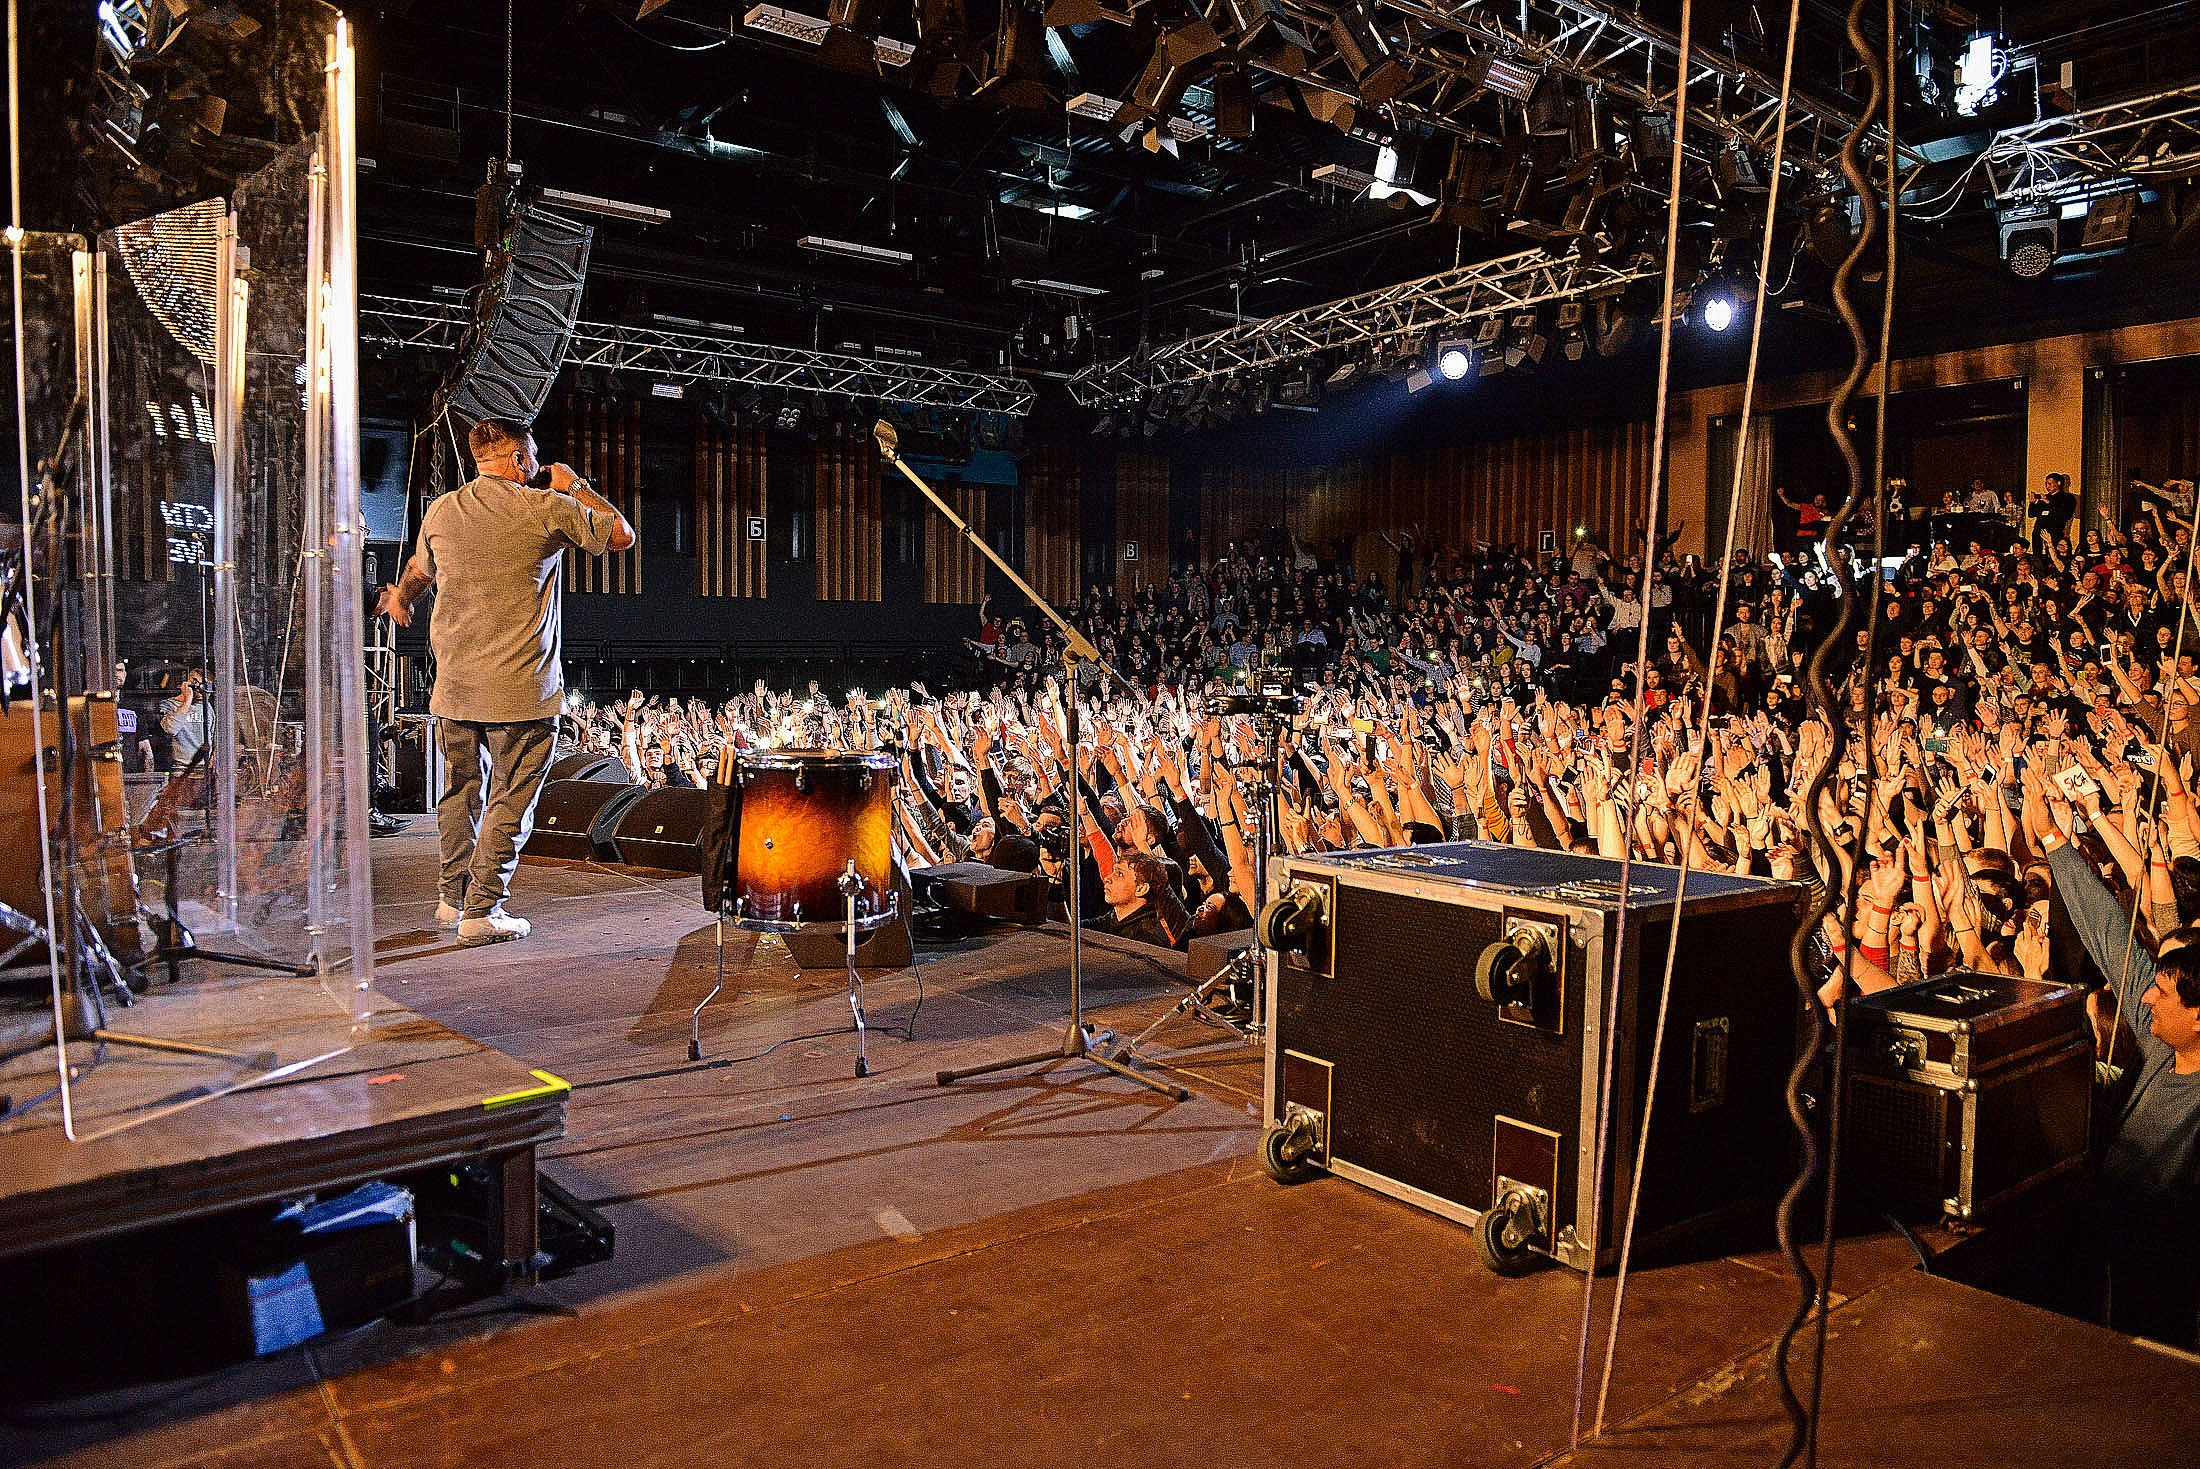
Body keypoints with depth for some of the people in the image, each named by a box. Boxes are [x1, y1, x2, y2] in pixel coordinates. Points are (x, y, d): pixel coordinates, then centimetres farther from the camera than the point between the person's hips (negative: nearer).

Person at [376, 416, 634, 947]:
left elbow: (418, 572, 28)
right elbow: (622, 535, 5)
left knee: (461, 792, 19)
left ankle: (454, 899, 29)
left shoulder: (441, 511, 8)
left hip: (453, 684, 5)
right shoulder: (546, 508, -7)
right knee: (509, 800, 3)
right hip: (521, 689, -5)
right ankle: (482, 911, 5)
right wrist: (575, 488, 16)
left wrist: (399, 600, 51)